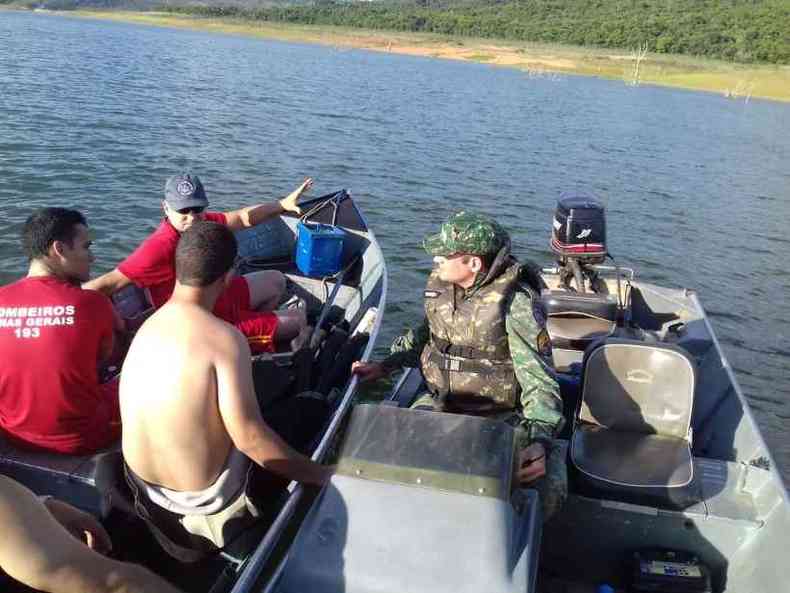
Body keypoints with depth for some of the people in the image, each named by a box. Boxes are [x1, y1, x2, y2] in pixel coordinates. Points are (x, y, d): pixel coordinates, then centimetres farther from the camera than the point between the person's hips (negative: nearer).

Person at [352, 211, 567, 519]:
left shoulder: (517, 302, -20)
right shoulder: (439, 283, -1)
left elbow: (539, 380, -21)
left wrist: (539, 440, -35)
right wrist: (383, 366, 11)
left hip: (500, 418, -5)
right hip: (439, 403, 5)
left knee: (546, 488, -26)